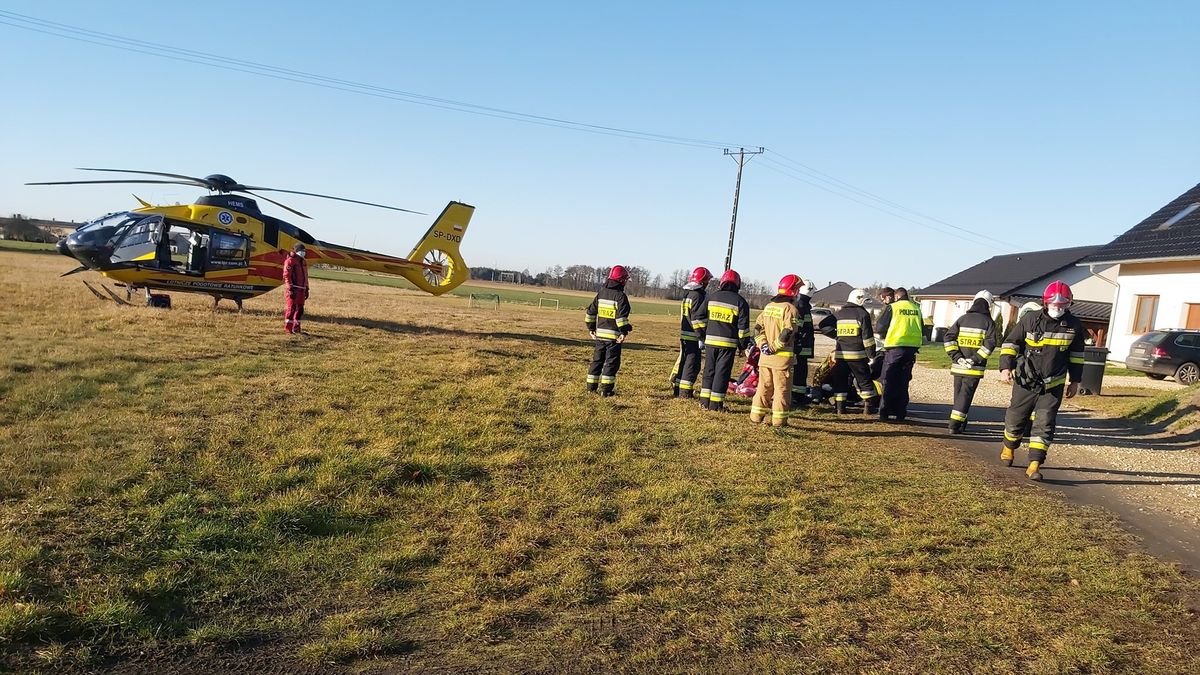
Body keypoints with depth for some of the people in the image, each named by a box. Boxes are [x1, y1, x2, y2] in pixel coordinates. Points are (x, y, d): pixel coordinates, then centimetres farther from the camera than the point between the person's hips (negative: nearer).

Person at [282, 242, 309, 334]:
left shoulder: (303, 262, 19)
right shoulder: (290, 261, -8)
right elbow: (286, 276, -13)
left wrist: (306, 289, 20)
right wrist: (290, 289, -20)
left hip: (301, 289, 8)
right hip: (293, 289, -8)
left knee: (300, 309, 10)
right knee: (291, 308, -7)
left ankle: (296, 328, 17)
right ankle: (288, 328, -2)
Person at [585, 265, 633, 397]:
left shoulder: (600, 293, 10)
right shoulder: (620, 296, -11)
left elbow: (591, 311, 12)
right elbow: (622, 316, -21)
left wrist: (591, 328, 19)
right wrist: (624, 332, -17)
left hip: (599, 334, 6)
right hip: (613, 336, -6)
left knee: (597, 360, 15)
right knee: (611, 362, 0)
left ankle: (591, 386, 18)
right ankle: (606, 389, -2)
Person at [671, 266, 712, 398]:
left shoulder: (687, 294, 15)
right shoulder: (698, 296, -15)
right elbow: (697, 318, -20)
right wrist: (701, 338, -20)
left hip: (683, 334, 9)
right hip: (693, 336, -9)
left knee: (683, 360, 17)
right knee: (692, 363, -3)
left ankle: (676, 387, 24)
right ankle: (685, 392, -1)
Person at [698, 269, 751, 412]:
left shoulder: (711, 297, 7)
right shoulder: (740, 302, -1)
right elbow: (743, 326, -3)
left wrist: (702, 335, 21)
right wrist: (744, 344, 4)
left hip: (710, 340, 3)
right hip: (728, 343, -3)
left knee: (709, 371, 12)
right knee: (722, 373, 3)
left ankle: (705, 402, 13)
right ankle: (715, 404, 4)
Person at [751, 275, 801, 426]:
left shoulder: (769, 306, 11)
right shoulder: (790, 308, -11)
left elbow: (758, 327, 8)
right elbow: (787, 333, -21)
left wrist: (763, 344, 0)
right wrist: (774, 347, -13)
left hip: (765, 355, 6)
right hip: (782, 356, -6)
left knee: (764, 386, 14)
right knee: (782, 388, 3)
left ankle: (756, 416, 17)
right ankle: (779, 420, 6)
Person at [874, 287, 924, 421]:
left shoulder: (892, 307, -2)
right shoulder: (916, 308, 11)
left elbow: (879, 328, 1)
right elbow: (922, 330, 18)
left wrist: (883, 335, 20)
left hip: (895, 346, -4)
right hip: (912, 347, 4)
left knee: (889, 381, 4)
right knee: (903, 382, 12)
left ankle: (885, 412, 2)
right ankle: (901, 413, 12)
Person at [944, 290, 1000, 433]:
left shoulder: (962, 319, 10)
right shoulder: (988, 322, -1)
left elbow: (949, 338, 1)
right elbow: (990, 343, -13)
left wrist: (956, 356, -2)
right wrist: (975, 359, -13)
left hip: (958, 366, 4)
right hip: (975, 368, -4)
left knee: (959, 394, 14)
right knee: (965, 395, -2)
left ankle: (960, 422, 23)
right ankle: (955, 424, -8)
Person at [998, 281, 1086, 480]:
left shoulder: (1073, 325, -1)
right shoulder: (1030, 320, -7)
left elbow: (1076, 353, 12)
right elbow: (1010, 343, 0)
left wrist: (1075, 380, 14)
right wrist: (1006, 367, -11)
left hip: (1053, 385, 1)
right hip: (1025, 382, -1)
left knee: (1044, 424, -6)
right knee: (1016, 419, 10)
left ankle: (1034, 464, -6)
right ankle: (1008, 448, 37)